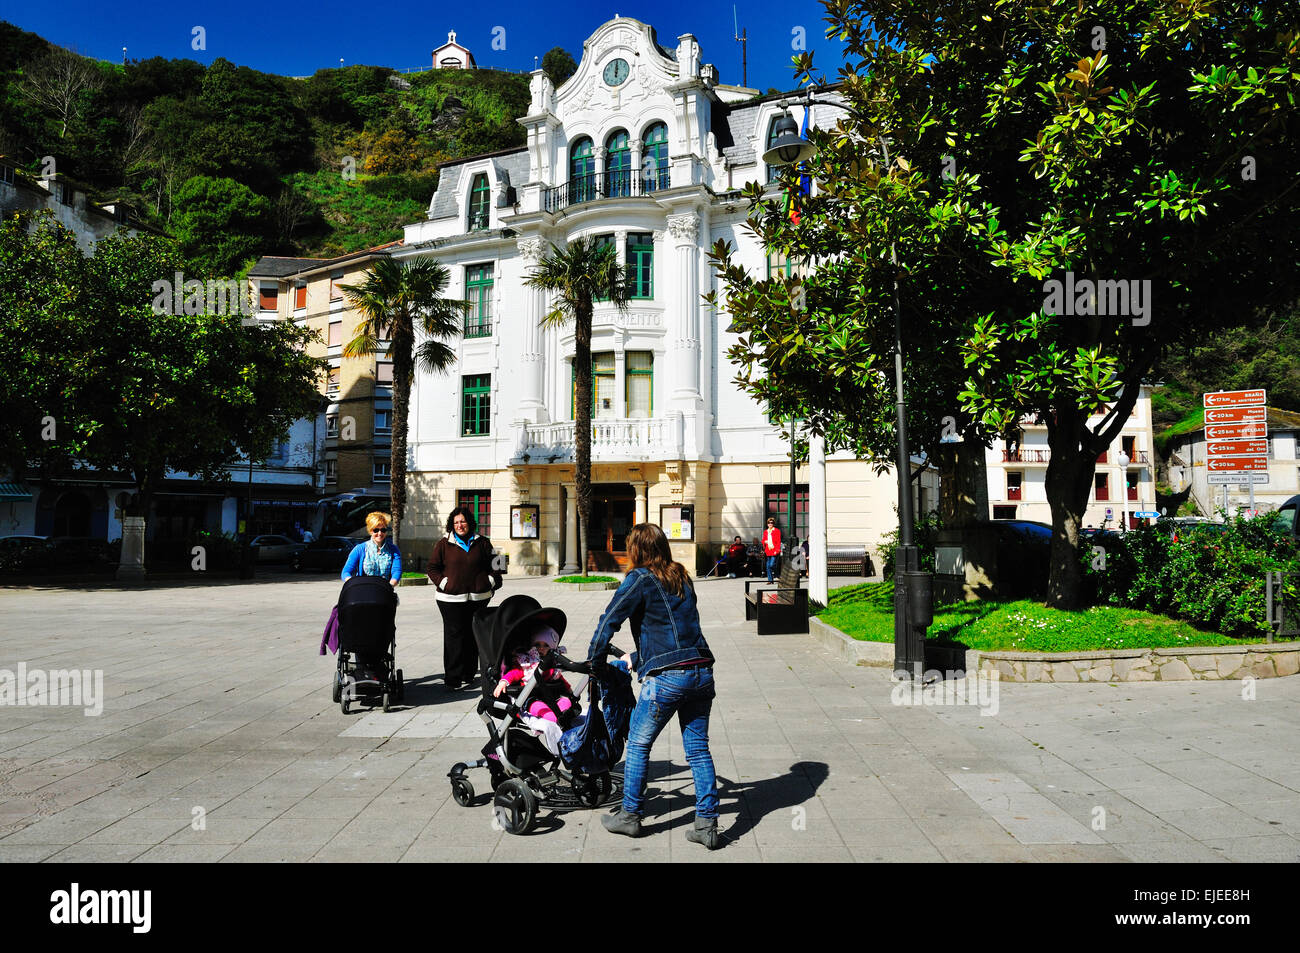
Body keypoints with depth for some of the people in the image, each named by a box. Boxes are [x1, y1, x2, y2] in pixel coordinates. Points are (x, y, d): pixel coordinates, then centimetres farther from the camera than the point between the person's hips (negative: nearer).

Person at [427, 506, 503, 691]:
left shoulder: (482, 543, 9)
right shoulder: (443, 544, 5)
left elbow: (494, 565, 16)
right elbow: (432, 568, 7)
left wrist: (490, 582, 3)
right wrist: (443, 584, -4)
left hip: (478, 597, 2)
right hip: (451, 599, -2)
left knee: (473, 635, 5)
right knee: (454, 636, -4)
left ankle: (469, 674, 15)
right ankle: (452, 678, 1)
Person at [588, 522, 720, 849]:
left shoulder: (640, 578, -3)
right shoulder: (681, 578, 17)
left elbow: (610, 619, -3)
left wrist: (593, 658, 11)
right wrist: (637, 658, 32)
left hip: (667, 676, -6)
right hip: (702, 671, 6)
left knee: (638, 745, 11)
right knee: (698, 749, 10)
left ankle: (630, 816, 21)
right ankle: (707, 825, 11)